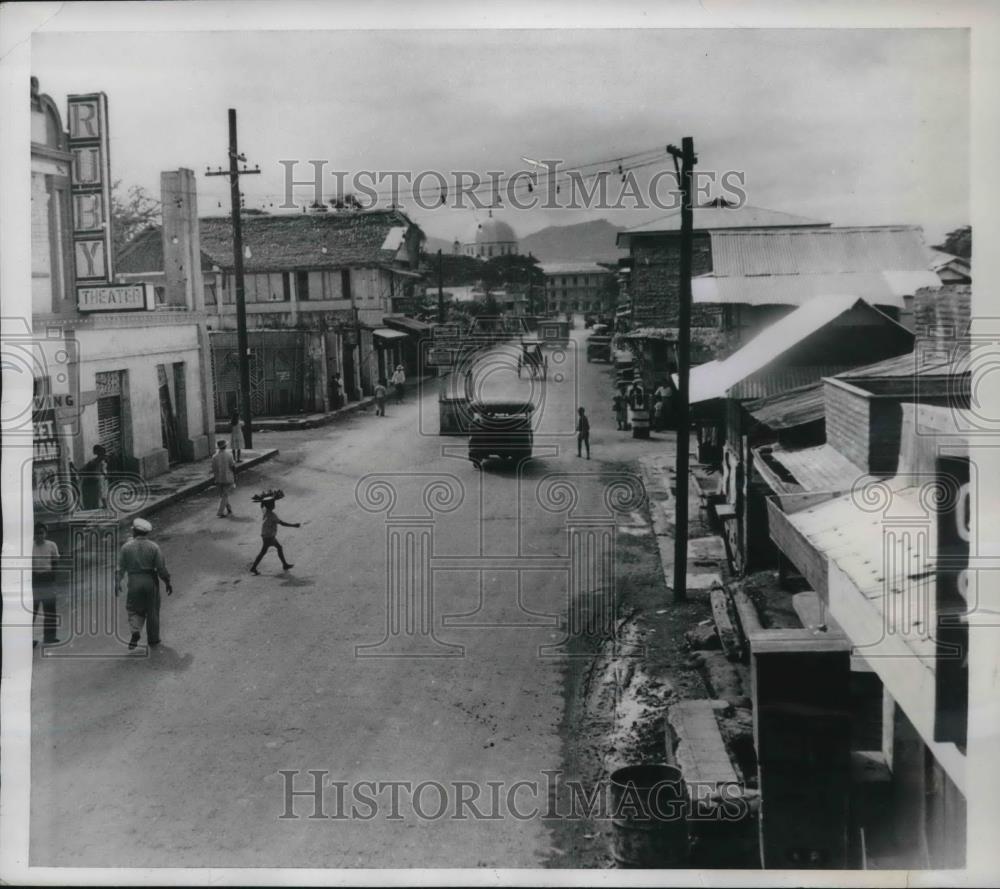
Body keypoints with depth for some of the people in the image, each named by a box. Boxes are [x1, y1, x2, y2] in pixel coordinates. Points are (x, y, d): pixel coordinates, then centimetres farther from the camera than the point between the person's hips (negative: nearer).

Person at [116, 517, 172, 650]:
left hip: (134, 582, 0)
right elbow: (162, 568, -6)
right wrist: (168, 583, 5)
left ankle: (135, 632, -8)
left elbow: (120, 568, -2)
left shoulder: (126, 547, -5)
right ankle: (153, 639, 21)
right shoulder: (153, 547, -6)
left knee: (134, 609, 16)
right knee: (152, 611, 14)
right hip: (151, 581, 0)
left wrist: (117, 583, 12)